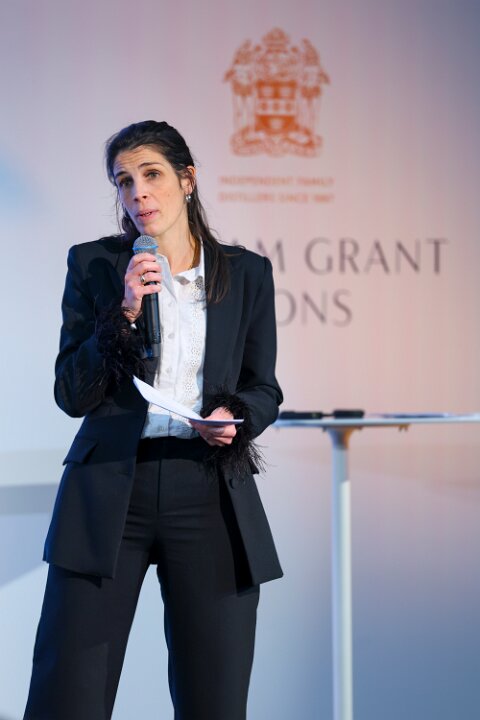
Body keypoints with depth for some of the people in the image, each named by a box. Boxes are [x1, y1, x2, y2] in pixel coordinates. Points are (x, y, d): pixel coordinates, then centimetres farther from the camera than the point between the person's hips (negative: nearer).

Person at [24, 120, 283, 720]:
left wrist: (235, 418, -8)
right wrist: (125, 312, -11)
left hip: (210, 492, 1)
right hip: (110, 488, -1)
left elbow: (264, 388, 15)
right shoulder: (93, 265, 6)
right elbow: (72, 395, 2)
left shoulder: (246, 273, 9)